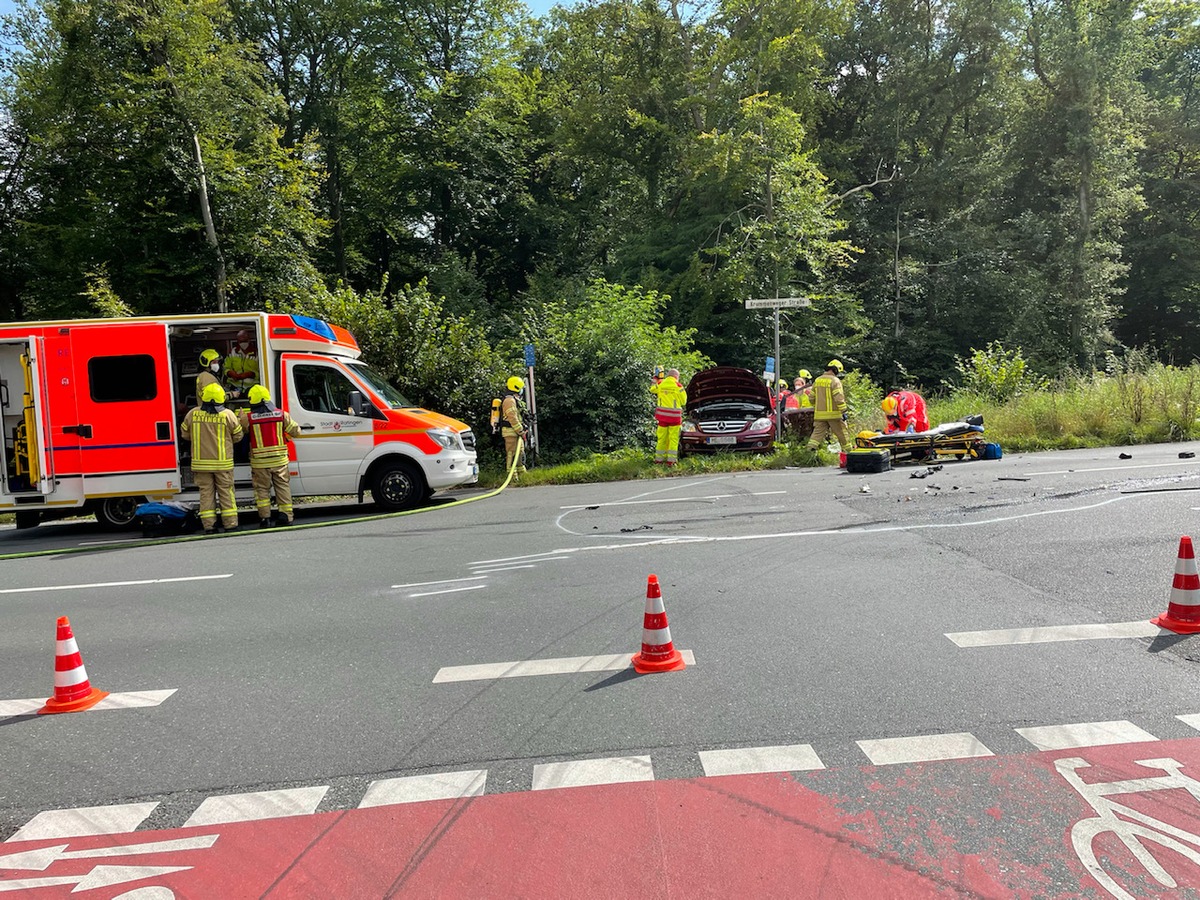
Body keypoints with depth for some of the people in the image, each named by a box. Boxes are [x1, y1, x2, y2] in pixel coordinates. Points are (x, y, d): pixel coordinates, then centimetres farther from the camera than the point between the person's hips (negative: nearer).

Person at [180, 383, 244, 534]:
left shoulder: (193, 414, -1)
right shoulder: (228, 415, -7)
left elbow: (185, 434, 10)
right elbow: (238, 436, 2)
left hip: (201, 462, 2)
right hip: (223, 462, -2)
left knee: (206, 493, 8)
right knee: (226, 492, 6)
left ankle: (208, 526, 8)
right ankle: (230, 524, 7)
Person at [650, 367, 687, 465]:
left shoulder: (660, 384, 2)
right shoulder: (678, 386, -7)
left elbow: (652, 390, 22)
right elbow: (683, 401, 0)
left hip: (662, 414, 4)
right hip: (674, 415, -4)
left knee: (661, 437, 12)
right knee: (673, 438, 2)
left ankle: (659, 458, 17)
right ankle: (671, 460, 0)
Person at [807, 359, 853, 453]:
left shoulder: (817, 381, 12)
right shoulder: (835, 380, -9)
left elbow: (812, 398, 15)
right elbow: (839, 398, -17)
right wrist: (844, 411, -15)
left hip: (819, 414, 5)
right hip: (833, 414, -5)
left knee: (817, 433, 6)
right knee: (842, 434, 7)